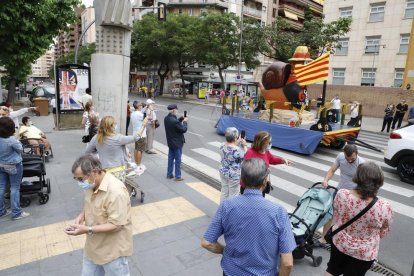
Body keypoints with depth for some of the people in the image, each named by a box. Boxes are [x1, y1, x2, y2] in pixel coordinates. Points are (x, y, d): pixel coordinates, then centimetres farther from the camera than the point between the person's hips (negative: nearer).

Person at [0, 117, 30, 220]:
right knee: (15, 188, 2)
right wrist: (17, 142, 6)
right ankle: (16, 213, 8)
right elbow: (20, 149, -9)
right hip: (13, 166, -6)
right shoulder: (11, 140, -26)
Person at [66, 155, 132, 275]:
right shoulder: (92, 183, -5)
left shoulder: (116, 192, -33)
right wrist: (82, 215, -7)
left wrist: (87, 230, -30)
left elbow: (116, 225, -29)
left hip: (113, 250, -8)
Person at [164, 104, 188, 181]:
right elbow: (183, 130, -18)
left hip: (170, 142, 8)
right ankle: (178, 176, 13)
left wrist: (181, 120, 2)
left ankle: (169, 174, 27)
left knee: (170, 158, 17)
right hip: (177, 143, -8)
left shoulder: (166, 118, -1)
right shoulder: (175, 121, -28)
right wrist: (185, 122, -4)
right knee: (178, 160, 4)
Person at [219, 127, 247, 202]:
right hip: (234, 175, -7)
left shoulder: (222, 146, -5)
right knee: (233, 195, 8)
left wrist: (237, 143, 7)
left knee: (224, 192, 20)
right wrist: (244, 145, -8)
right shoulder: (237, 150, -28)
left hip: (223, 172, 7)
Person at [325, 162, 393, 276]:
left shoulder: (341, 194, -24)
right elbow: (383, 233, -8)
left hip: (339, 243, 1)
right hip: (364, 253, -1)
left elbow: (335, 218, -5)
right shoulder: (385, 208, -29)